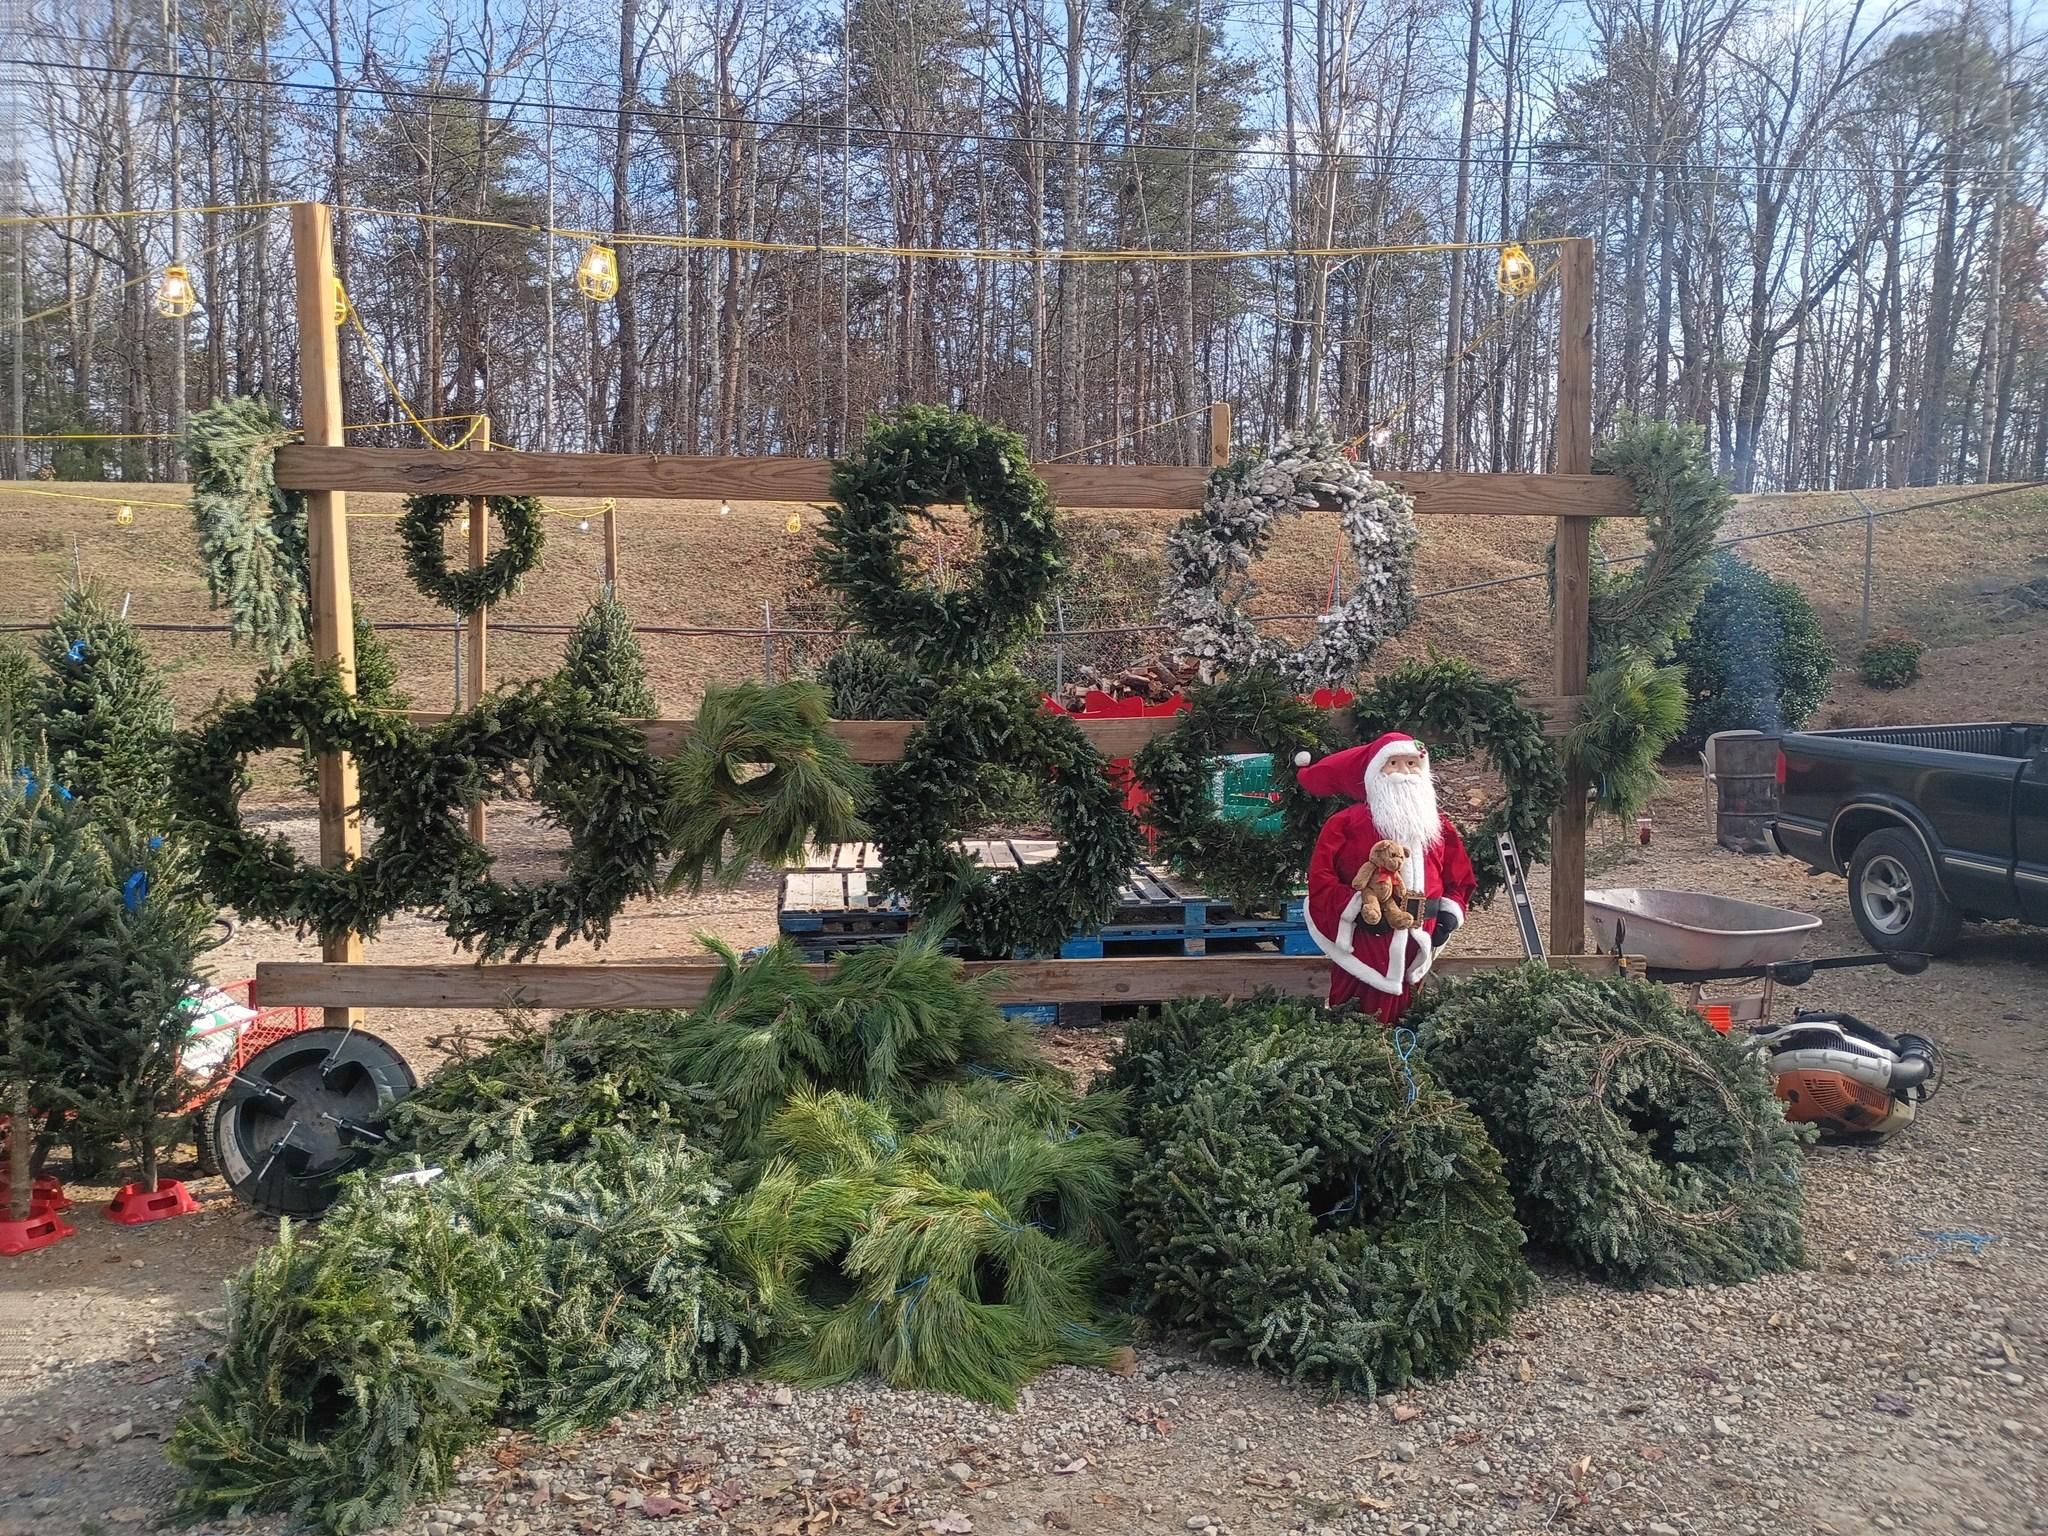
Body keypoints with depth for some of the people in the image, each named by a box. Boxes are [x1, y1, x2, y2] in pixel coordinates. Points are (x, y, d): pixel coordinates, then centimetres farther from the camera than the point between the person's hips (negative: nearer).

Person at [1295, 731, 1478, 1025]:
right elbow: (1320, 880, -10)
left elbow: (1460, 875, 18)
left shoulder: (1438, 825, 13)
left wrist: (1450, 914, 3)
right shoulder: (1346, 823, -3)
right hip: (1365, 937, -4)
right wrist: (1358, 907, -21)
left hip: (1417, 941, 4)